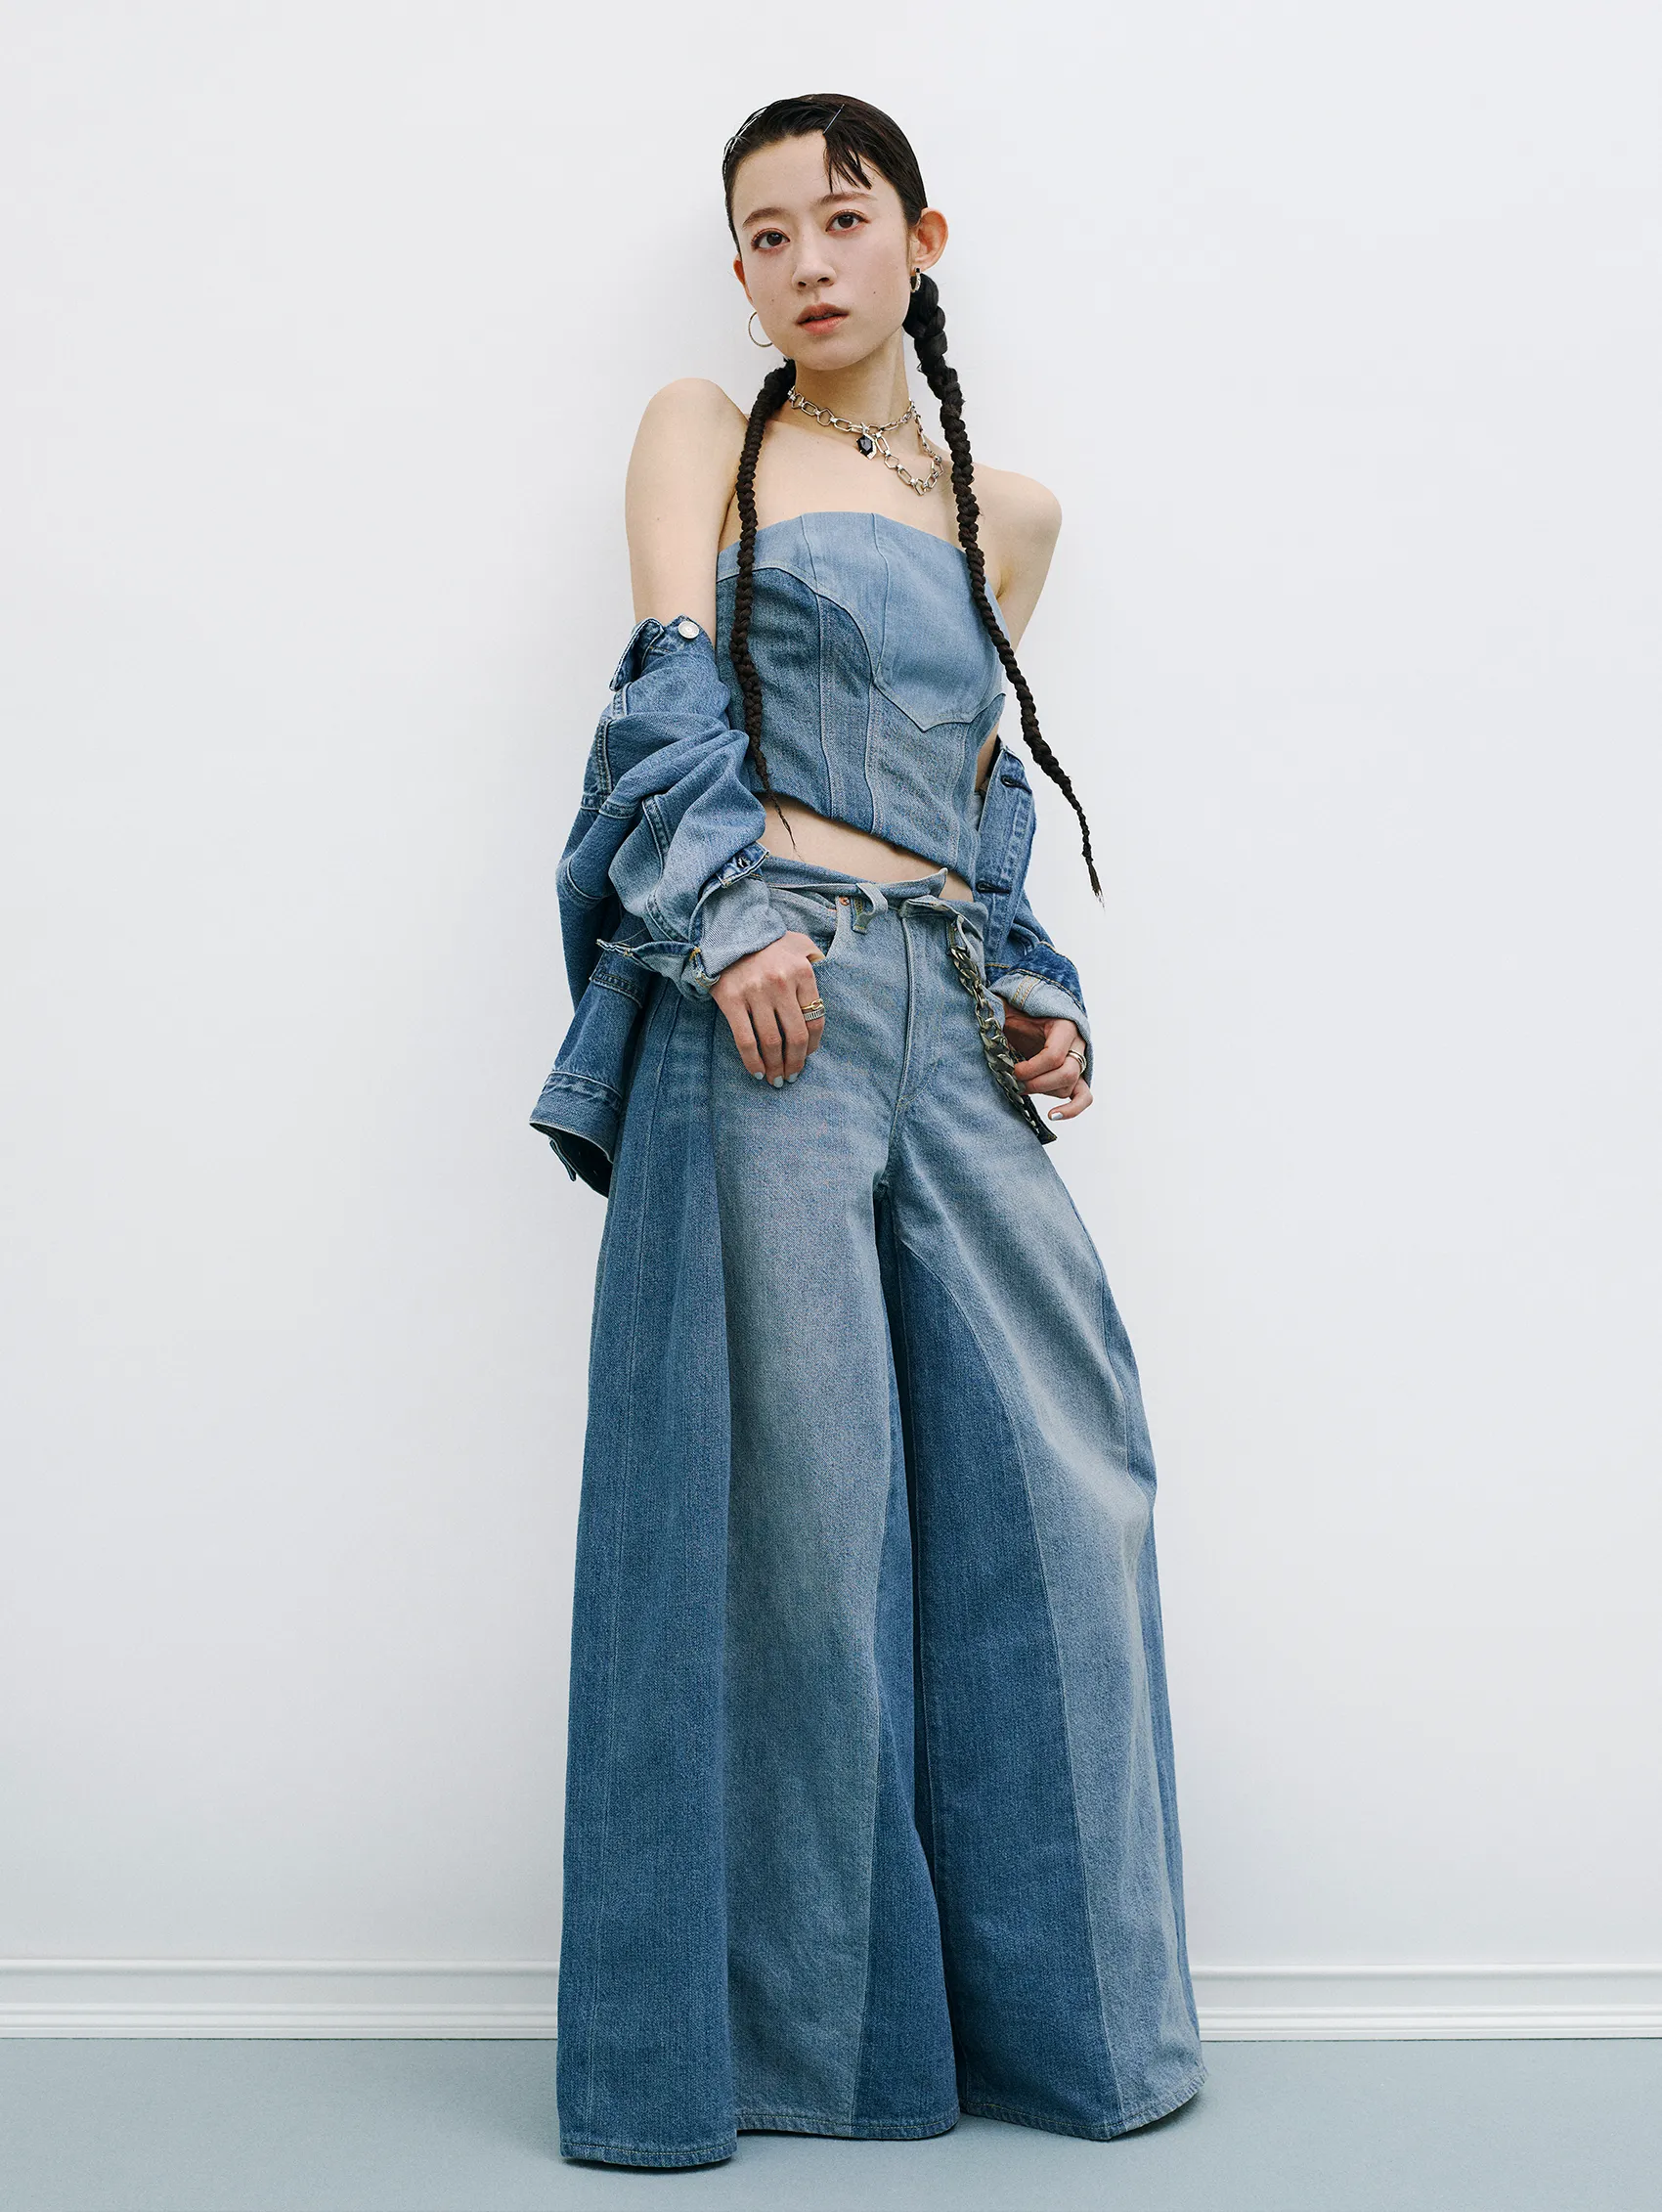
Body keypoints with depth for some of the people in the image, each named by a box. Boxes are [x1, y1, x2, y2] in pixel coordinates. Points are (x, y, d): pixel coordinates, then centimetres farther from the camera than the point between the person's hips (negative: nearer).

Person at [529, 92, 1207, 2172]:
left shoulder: (1009, 512, 22)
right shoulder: (700, 435, 10)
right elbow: (674, 697, -4)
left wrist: (1035, 988, 9)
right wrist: (728, 917, -19)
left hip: (946, 1009, 5)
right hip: (767, 994, -4)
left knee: (1054, 1465, 2)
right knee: (794, 1478, -3)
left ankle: (1060, 1999, 18)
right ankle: (793, 2015, 12)